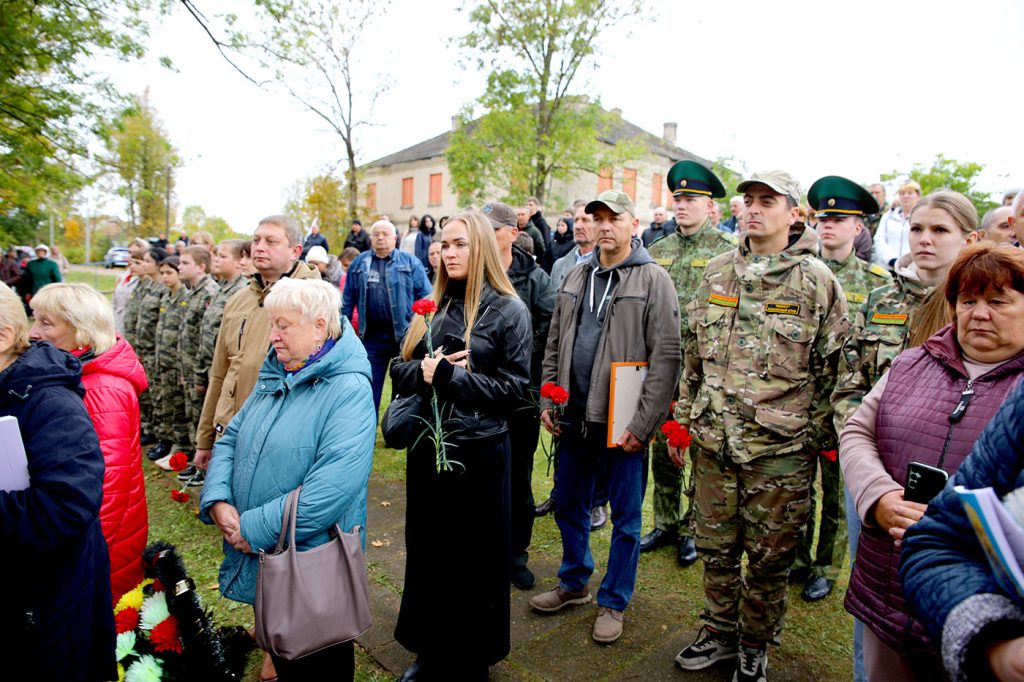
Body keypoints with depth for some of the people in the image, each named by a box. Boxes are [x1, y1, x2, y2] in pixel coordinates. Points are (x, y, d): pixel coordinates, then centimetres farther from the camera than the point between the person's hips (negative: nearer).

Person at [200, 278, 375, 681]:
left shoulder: (349, 389, -20)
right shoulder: (274, 377, 6)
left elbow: (334, 485, -30)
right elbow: (230, 439, 8)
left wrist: (255, 527, -24)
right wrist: (218, 500, -9)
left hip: (313, 563, -7)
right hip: (259, 559, 7)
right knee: (278, 650, 25)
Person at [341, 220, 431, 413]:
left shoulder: (410, 262, 1)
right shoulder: (359, 263, 9)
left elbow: (425, 297, -1)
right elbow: (348, 300, 12)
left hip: (405, 334, -2)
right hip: (372, 337, 2)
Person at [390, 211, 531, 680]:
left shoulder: (508, 311, -7)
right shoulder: (431, 307, 8)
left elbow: (514, 387, -12)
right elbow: (399, 370, 7)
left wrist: (452, 375, -18)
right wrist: (424, 371, -14)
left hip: (480, 451, -5)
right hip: (427, 446, 5)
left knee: (475, 559, 10)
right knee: (427, 552, 17)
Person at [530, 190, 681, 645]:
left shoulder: (653, 280, -8)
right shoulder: (576, 277, 10)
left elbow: (666, 357, -14)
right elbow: (554, 345, 14)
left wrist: (642, 423, -17)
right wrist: (547, 401, 7)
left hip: (624, 422, -5)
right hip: (575, 417, 6)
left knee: (625, 517, 10)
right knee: (569, 506, 18)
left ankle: (613, 602, 29)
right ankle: (573, 583, 40)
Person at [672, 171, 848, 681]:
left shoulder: (816, 280, -5)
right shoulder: (717, 272, 7)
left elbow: (835, 369, -3)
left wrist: (818, 438, -5)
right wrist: (683, 420, 12)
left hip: (780, 449, -3)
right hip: (713, 441, 4)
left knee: (769, 557, 12)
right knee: (715, 546, 16)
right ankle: (719, 632, 38)